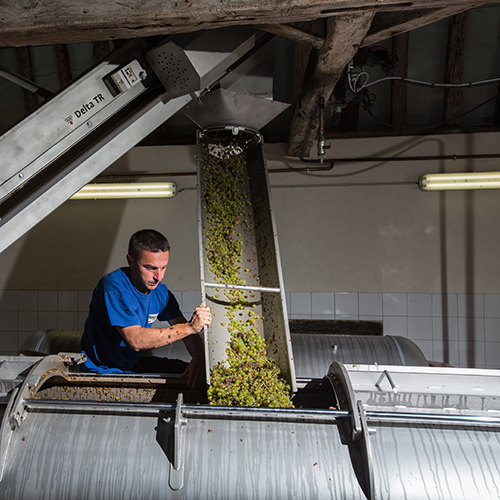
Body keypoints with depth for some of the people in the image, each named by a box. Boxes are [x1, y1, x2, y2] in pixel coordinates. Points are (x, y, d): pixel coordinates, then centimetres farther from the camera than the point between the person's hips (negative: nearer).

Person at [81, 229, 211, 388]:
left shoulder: (160, 291, -3)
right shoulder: (114, 287, -26)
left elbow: (184, 330, -2)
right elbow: (136, 340, -35)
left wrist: (198, 358, -24)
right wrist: (190, 326, -36)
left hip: (134, 365, 8)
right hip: (102, 370, -7)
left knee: (191, 373, 0)